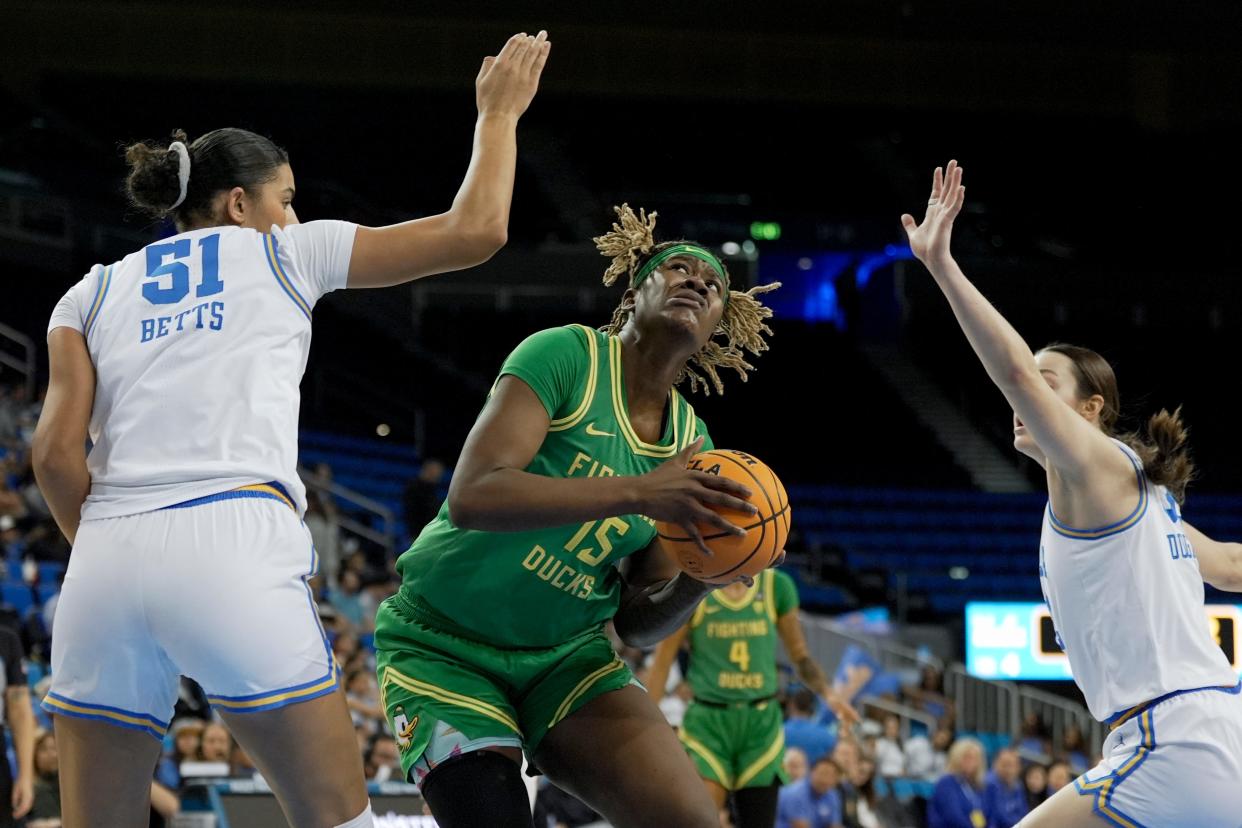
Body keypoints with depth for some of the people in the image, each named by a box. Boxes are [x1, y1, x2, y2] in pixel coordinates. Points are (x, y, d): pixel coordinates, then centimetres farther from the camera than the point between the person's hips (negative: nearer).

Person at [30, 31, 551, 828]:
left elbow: (57, 451, 7)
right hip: (234, 547, -3)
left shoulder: (96, 291, 21)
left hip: (107, 558, 3)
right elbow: (475, 231, 15)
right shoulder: (281, 254, 15)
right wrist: (498, 112, 29)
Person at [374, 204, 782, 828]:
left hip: (568, 656, 5)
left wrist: (698, 581, -16)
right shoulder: (565, 355, -14)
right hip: (446, 647, -5)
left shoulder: (691, 443, 3)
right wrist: (636, 493, -34)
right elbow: (472, 495, -28)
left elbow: (637, 624, 6)